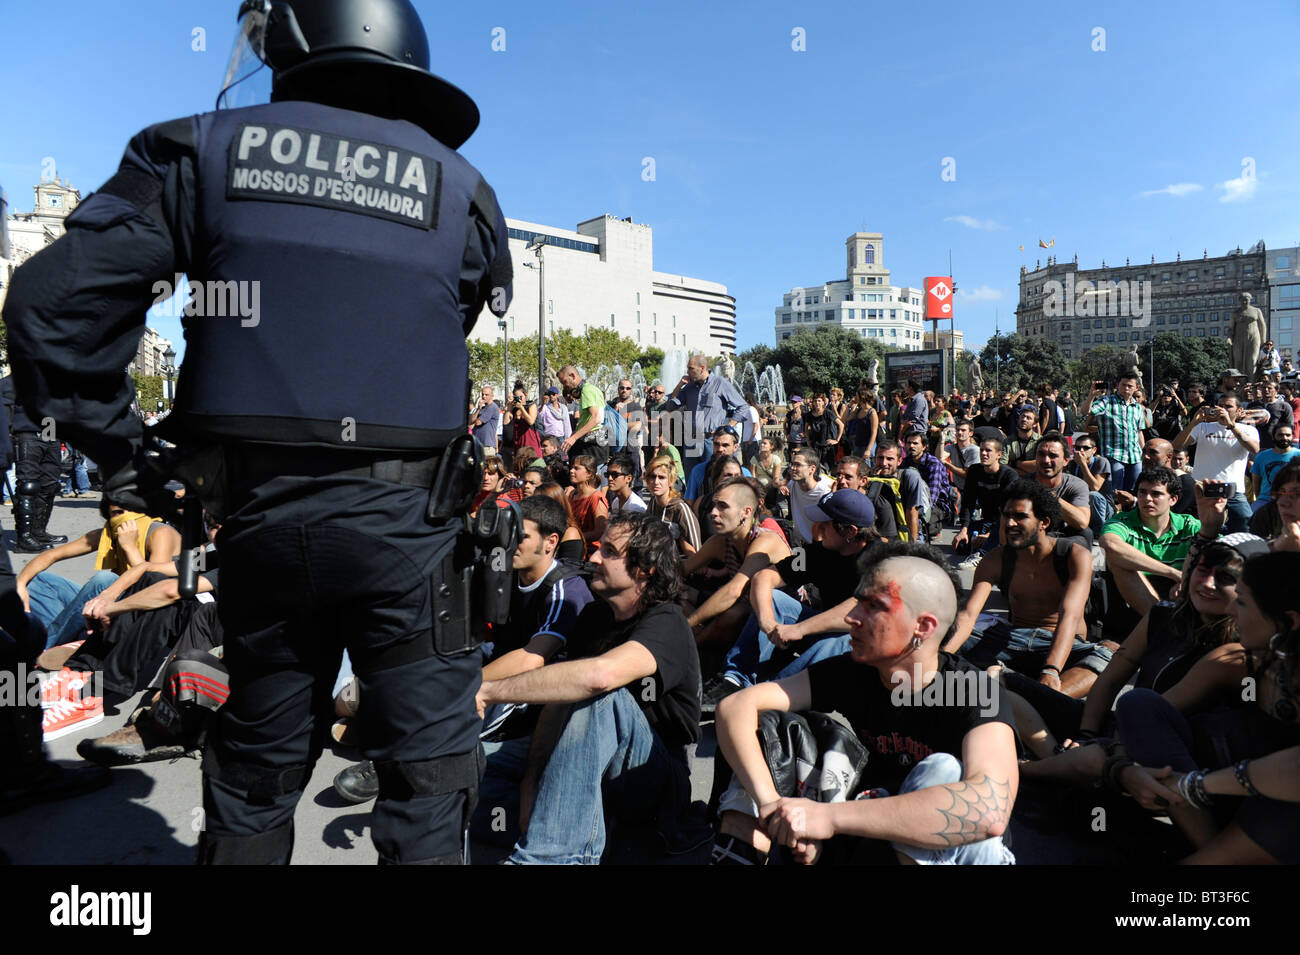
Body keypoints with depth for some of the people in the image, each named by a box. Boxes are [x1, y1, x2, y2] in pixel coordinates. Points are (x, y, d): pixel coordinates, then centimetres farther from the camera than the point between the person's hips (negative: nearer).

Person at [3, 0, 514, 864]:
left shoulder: (211, 150, 4)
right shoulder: (458, 186, 5)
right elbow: (455, 343, 7)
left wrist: (115, 447, 9)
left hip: (257, 508, 2)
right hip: (400, 514, -1)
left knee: (257, 753, 21)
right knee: (429, 755, 10)